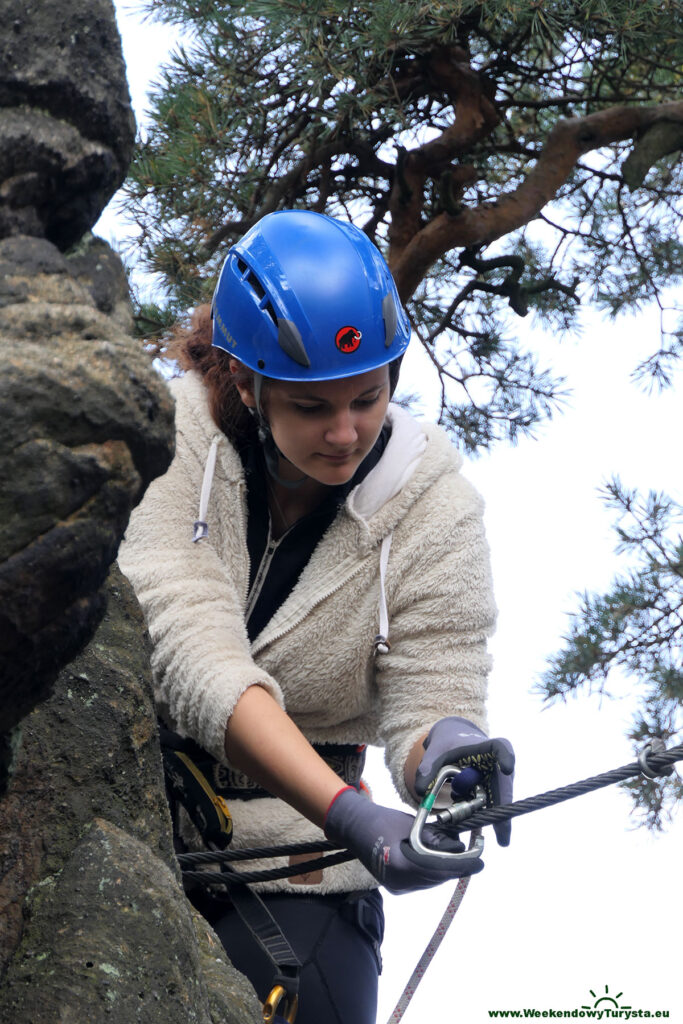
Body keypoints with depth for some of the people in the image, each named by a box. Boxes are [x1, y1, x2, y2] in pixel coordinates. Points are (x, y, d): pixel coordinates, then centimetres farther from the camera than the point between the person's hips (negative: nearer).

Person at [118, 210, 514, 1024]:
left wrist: (444, 749, -37)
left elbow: (428, 698, -10)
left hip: (291, 871, 1)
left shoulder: (433, 507, -6)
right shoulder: (168, 437, -13)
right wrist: (349, 817, -37)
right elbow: (194, 653, -24)